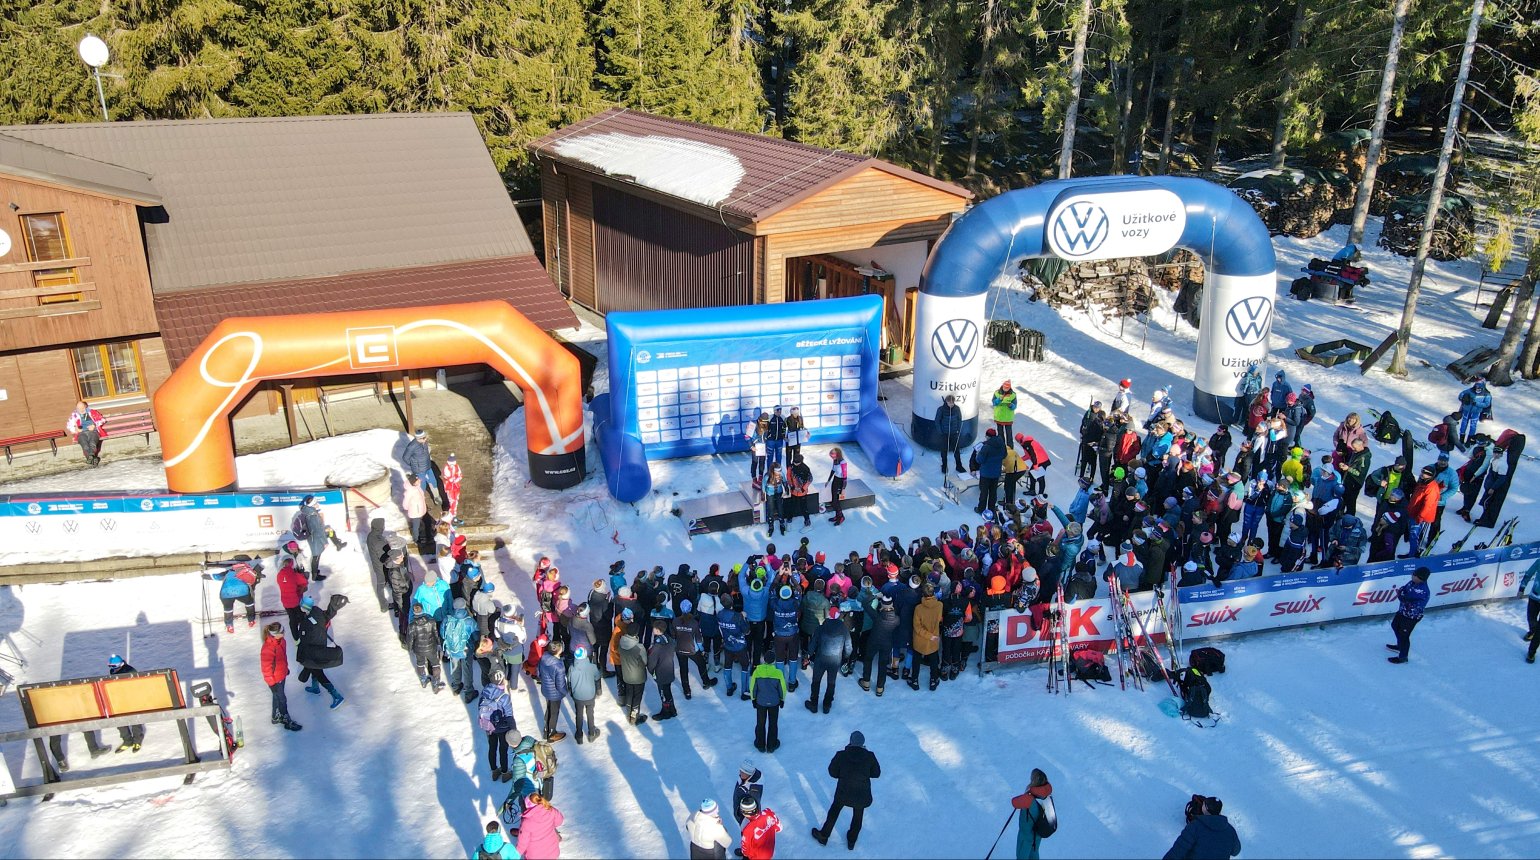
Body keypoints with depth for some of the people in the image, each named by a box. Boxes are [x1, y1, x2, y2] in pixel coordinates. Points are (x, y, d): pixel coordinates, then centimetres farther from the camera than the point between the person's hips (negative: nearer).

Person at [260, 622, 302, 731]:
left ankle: (276, 717, 46)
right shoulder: (268, 648, -35)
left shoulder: (280, 641, -8)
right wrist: (271, 683, -18)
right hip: (274, 679, -8)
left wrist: (286, 668, 22)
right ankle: (287, 721, 27)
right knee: (282, 699, 9)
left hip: (281, 675, 8)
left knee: (278, 697, 26)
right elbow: (266, 667, -26)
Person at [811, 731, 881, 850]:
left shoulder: (841, 756, -16)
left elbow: (833, 772, -4)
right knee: (858, 816, 28)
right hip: (862, 795, 1)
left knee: (834, 811, 27)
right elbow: (876, 773, -1)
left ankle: (823, 836, 42)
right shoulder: (870, 757, -14)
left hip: (843, 793, 0)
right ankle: (851, 841, 44)